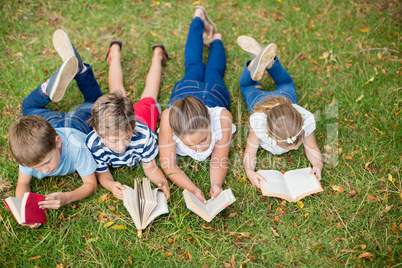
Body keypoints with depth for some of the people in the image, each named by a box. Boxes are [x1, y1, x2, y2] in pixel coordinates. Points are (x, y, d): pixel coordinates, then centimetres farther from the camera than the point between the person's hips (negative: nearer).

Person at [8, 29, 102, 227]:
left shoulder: (76, 148, -49)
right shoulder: (30, 155, -40)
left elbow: (91, 184, -37)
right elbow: (22, 184, -25)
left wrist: (67, 198, -57)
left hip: (78, 123, -1)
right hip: (52, 122, 1)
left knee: (94, 103, 30)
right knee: (28, 107, 31)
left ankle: (77, 67, 18)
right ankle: (52, 85, 11)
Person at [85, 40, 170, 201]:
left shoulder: (143, 135, -50)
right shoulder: (93, 144, -46)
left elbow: (150, 167, -37)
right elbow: (102, 173, -32)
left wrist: (162, 181, -58)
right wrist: (110, 185, -56)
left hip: (143, 112, -1)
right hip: (113, 114, 1)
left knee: (148, 97, 31)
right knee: (117, 89, 32)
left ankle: (157, 54, 54)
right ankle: (115, 52, 54)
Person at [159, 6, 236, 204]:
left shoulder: (222, 118, -51)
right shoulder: (169, 119, -52)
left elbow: (219, 160, -39)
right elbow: (168, 166, -43)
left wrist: (216, 185, -60)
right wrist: (193, 190, -59)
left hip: (214, 92, -1)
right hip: (184, 88, 1)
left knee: (214, 71, 35)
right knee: (193, 67, 34)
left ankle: (215, 40, 62)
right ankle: (199, 20, 57)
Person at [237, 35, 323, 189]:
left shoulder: (306, 120, -48)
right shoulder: (259, 123, -52)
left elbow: (311, 148, -31)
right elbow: (250, 152, -39)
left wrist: (318, 165, -52)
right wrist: (249, 172, -60)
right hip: (259, 101, -2)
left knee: (285, 83, 38)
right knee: (247, 86, 33)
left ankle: (269, 61, 31)